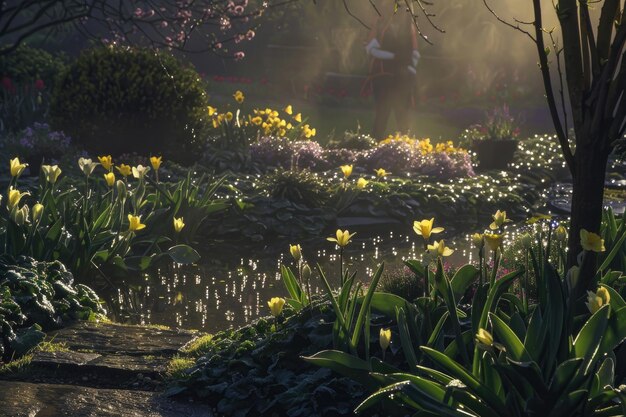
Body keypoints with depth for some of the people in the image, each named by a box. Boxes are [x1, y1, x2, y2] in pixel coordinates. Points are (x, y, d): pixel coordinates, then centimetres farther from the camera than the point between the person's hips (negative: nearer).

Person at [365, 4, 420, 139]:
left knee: (402, 113, 0)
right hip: (383, 76, -1)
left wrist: (410, 70, -3)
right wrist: (393, 56, -7)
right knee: (383, 112, -4)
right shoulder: (380, 25, 6)